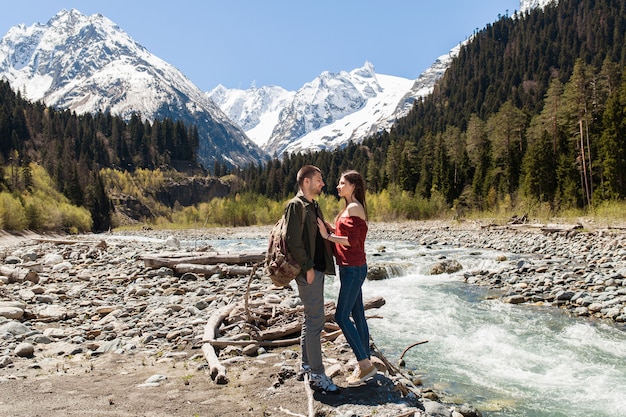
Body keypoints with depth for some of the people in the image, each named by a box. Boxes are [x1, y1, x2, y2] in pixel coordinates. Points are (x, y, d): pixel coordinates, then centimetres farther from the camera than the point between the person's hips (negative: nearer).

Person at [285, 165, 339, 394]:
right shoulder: (296, 205, -13)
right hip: (308, 271, -10)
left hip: (317, 269, 10)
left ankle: (306, 367, 25)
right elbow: (293, 240, -19)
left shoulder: (313, 206, 17)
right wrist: (307, 267, -18)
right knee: (315, 321, -7)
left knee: (311, 319, 15)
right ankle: (317, 375, 1)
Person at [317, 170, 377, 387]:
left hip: (353, 269, -10)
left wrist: (328, 236, -15)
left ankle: (365, 364, 0)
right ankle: (366, 362, 21)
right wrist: (326, 225, 5)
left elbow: (352, 240, -21)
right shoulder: (349, 208, 16)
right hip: (351, 268, 10)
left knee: (341, 316, -7)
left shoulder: (354, 208, -15)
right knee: (357, 315, 13)